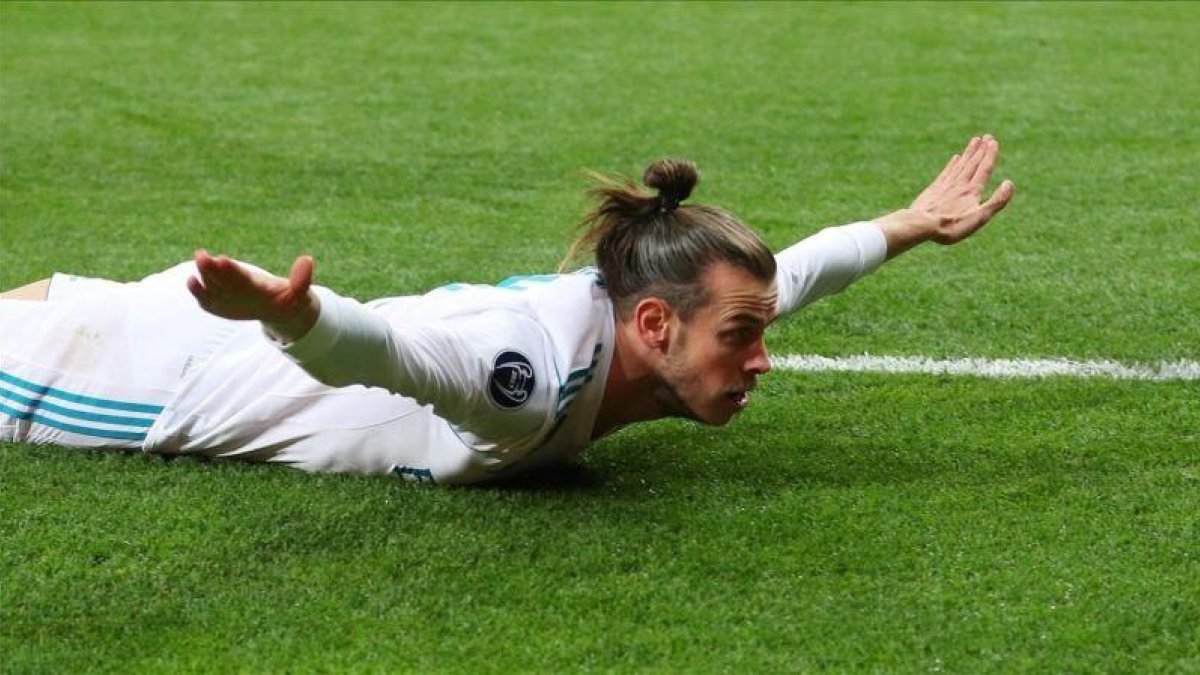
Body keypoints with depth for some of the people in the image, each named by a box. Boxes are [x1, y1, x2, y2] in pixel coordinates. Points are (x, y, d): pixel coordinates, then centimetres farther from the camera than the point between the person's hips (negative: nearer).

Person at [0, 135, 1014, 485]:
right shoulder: (531, 369, -40)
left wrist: (911, 224, 7)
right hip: (186, 366, -7)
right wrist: (282, 313, -76)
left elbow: (784, 272, 4)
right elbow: (367, 343, -56)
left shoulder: (642, 300, -16)